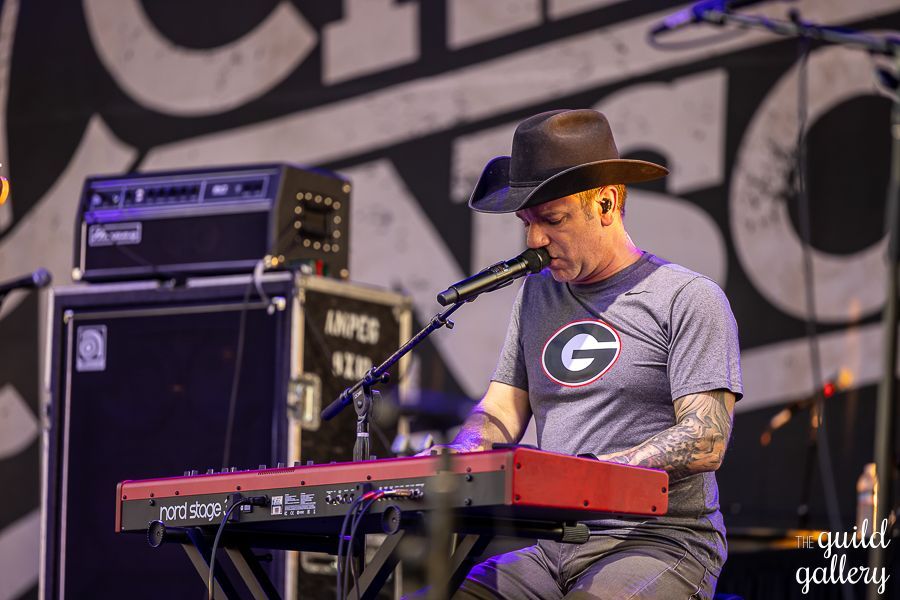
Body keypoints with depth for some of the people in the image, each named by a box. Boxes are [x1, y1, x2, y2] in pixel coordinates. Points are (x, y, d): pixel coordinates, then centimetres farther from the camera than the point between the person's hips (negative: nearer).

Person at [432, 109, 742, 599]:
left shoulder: (687, 298, -2)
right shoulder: (538, 293, 19)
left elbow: (707, 440, -11)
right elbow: (502, 411, 18)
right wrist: (462, 455, -6)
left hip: (661, 544, -6)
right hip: (553, 549, 6)